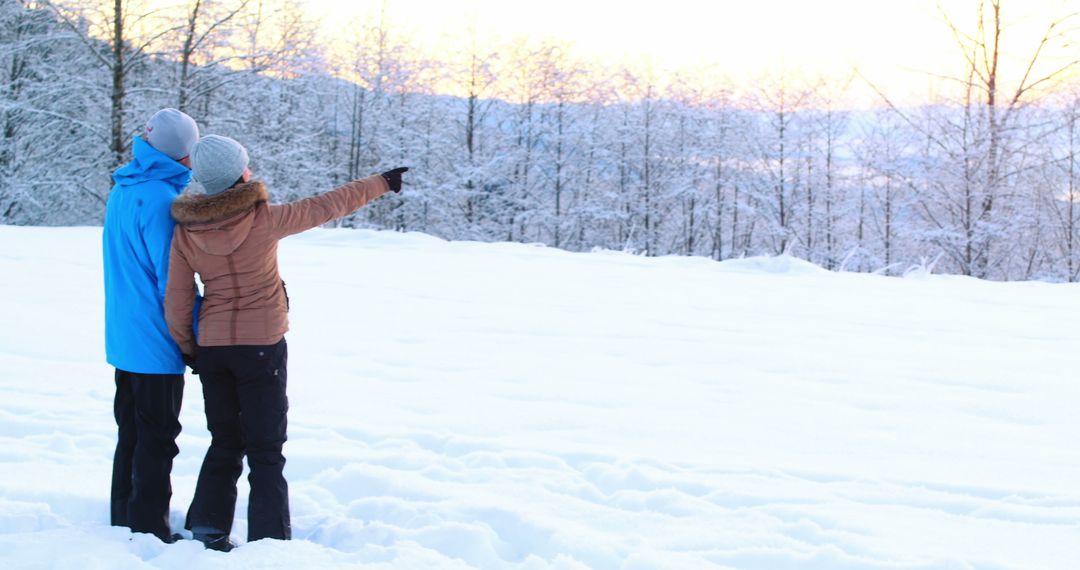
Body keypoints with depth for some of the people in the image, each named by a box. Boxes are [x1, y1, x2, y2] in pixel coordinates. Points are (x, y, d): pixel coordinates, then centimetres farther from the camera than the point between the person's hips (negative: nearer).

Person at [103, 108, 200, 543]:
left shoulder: (122, 190, 8)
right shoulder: (161, 198, -19)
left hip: (124, 340, 9)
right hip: (156, 343, -9)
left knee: (132, 433, 17)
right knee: (157, 441, 0)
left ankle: (125, 521, 26)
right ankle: (149, 531, 5)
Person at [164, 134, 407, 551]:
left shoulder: (186, 230, -5)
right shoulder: (264, 218, -14)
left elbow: (176, 301, -1)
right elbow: (328, 206, -4)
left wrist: (188, 348, 15)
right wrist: (382, 183, 9)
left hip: (212, 348, 4)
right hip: (262, 348, -4)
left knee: (224, 444, 19)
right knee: (266, 451, 5)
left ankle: (208, 531, 15)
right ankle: (269, 540, 5)